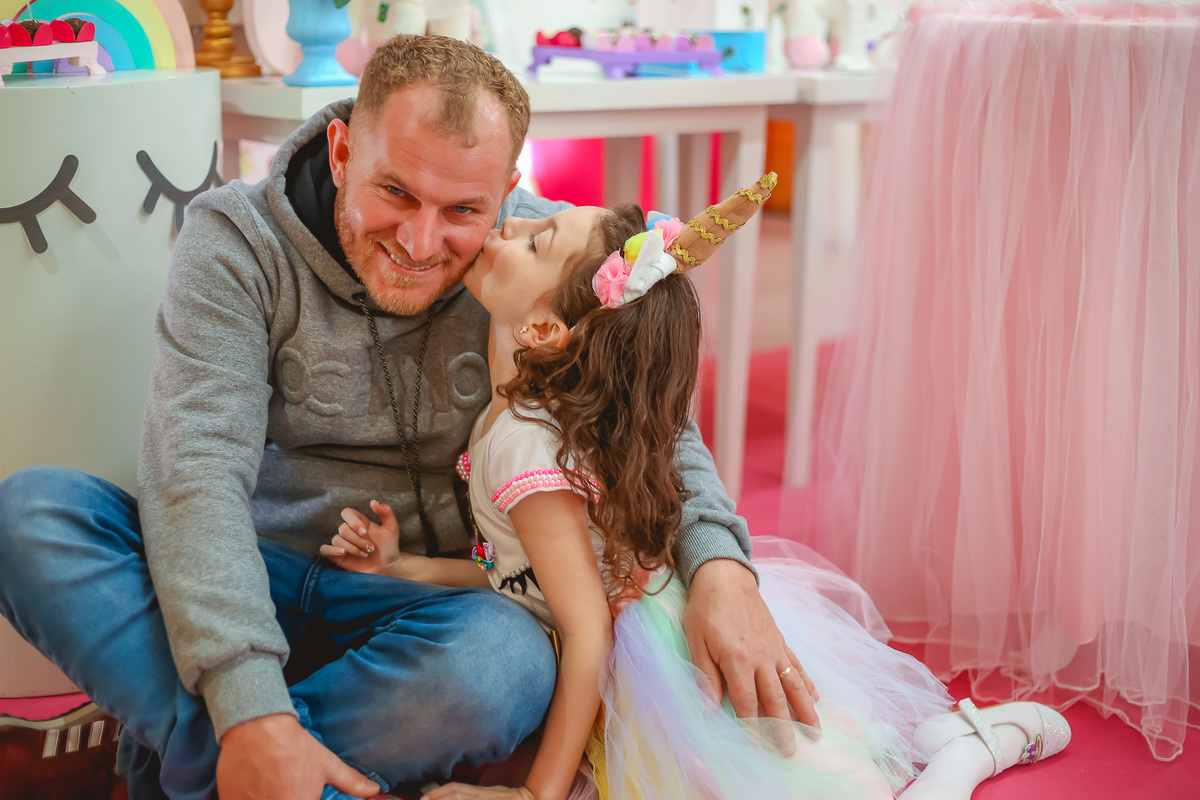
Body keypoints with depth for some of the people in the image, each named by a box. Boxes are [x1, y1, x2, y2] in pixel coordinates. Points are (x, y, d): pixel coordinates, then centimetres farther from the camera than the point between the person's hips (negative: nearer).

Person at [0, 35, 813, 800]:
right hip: (257, 574, 0)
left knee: (507, 663, -35)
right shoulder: (239, 240, -12)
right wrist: (250, 710, -35)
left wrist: (719, 567, -26)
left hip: (428, 598, 1)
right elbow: (197, 466, -22)